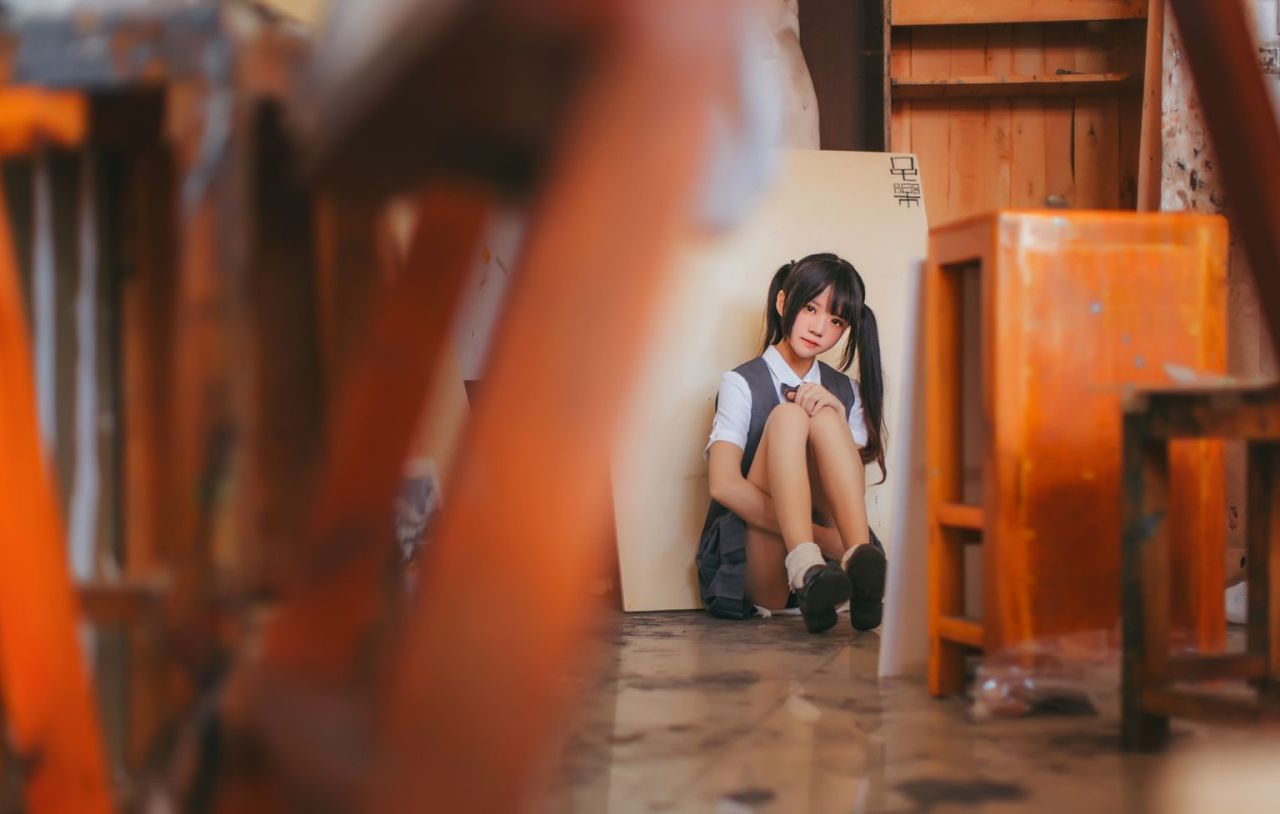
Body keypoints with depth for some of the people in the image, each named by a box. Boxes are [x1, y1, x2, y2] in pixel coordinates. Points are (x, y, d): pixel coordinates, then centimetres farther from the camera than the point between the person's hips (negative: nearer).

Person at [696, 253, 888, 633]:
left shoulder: (844, 391, 15)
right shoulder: (742, 384, -2)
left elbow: (853, 485, 3)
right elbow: (724, 485, -17)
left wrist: (836, 414, -14)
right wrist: (823, 536, -25)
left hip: (826, 551, 4)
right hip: (755, 567, -4)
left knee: (824, 417, -17)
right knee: (787, 415, -24)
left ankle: (859, 560, -39)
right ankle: (806, 569, -48)